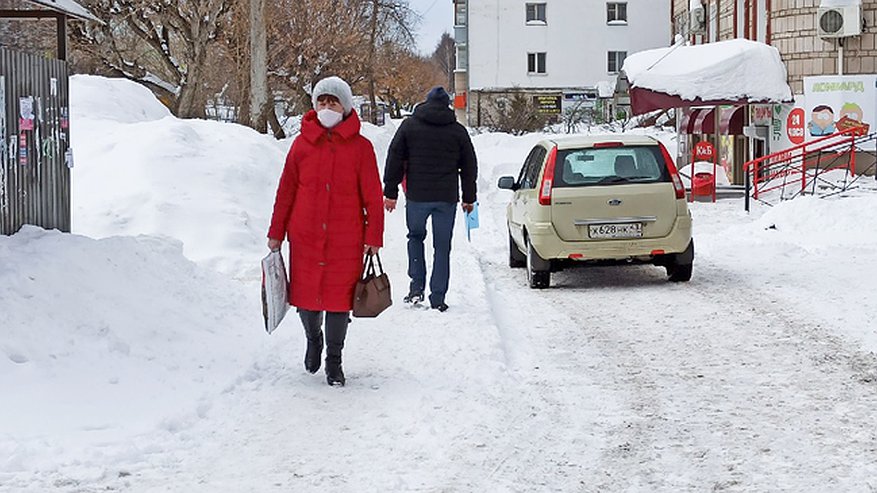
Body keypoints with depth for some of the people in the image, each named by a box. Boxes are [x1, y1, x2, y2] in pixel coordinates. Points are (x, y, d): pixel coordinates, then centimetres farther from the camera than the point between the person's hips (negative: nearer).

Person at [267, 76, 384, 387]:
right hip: (305, 236, 2)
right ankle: (313, 340, 38)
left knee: (339, 297, 2)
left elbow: (372, 196, 1)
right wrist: (276, 232, 9)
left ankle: (334, 361, 17)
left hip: (345, 239, -1)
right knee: (305, 294, 8)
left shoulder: (360, 147, -1)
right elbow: (286, 191, 9)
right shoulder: (302, 144, 3)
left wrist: (373, 236, -2)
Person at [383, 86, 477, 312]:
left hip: (417, 196, 0)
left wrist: (390, 193, 6)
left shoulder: (409, 126, 3)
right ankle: (438, 298, 4)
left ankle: (417, 287, 6)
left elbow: (395, 160, 2)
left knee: (416, 237, 19)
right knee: (442, 247, 5)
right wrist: (469, 198, 21)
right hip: (447, 198, 0)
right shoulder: (458, 131, 5)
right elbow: (469, 167, 11)